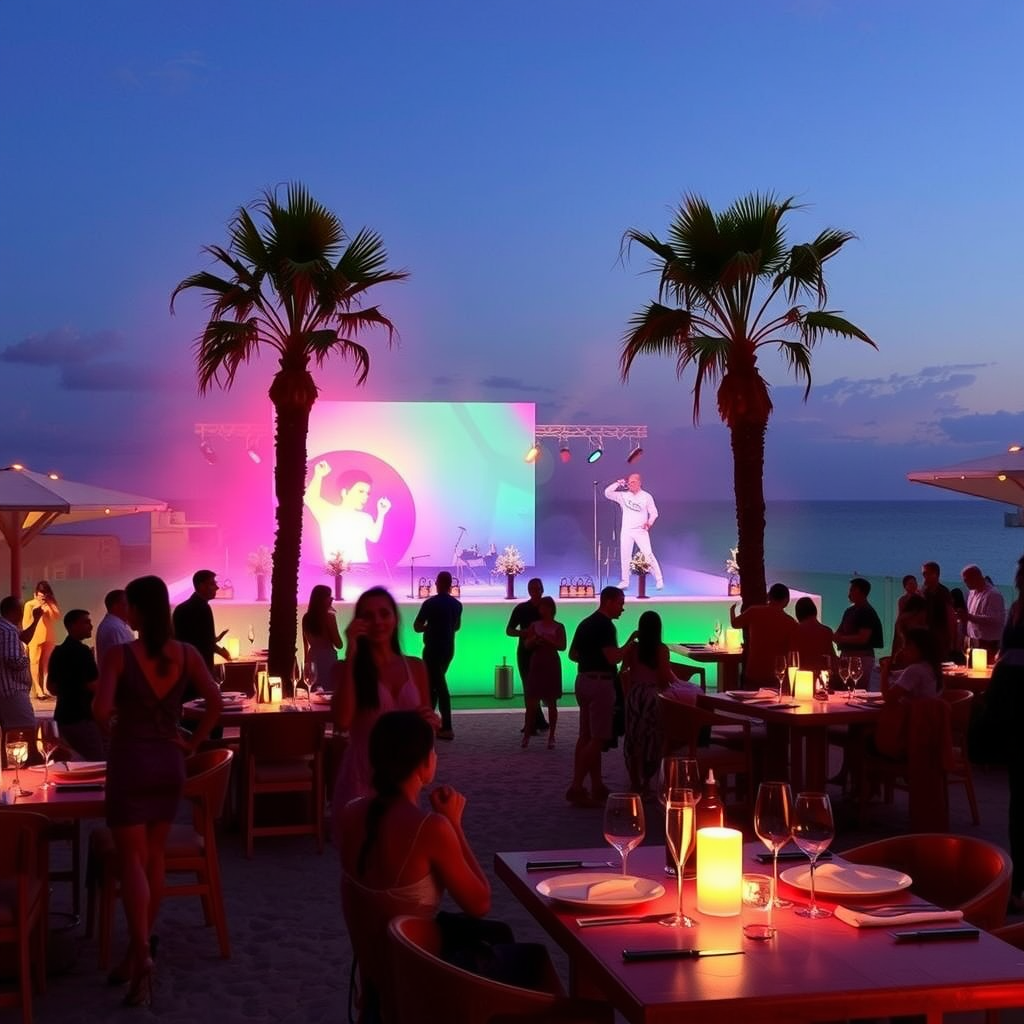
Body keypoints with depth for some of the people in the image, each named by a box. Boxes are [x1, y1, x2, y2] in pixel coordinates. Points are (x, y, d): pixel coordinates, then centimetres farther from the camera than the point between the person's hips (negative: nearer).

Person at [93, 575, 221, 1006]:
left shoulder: (119, 655, -13)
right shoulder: (186, 654, -2)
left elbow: (100, 710, -22)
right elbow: (215, 704, -7)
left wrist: (115, 734, -2)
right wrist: (191, 743, 4)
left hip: (130, 761, -4)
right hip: (168, 762, 4)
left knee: (131, 858, 0)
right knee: (154, 856, 15)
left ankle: (142, 954, -13)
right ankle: (138, 951, 24)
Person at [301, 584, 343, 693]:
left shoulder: (306, 617, 5)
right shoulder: (329, 616, -12)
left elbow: (305, 645, 12)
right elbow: (339, 645, -9)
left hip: (313, 661, 6)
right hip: (328, 660, -6)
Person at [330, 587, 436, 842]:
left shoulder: (415, 667, 6)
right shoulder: (347, 668, -5)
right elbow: (341, 722, -22)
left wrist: (431, 722, -10)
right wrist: (351, 655, -19)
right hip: (361, 781, -3)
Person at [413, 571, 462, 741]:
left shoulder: (430, 603, -14)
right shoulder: (457, 604, 6)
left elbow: (417, 626, -10)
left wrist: (429, 627, 8)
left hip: (433, 649, -6)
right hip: (448, 649, 7)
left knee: (438, 686, -3)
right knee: (432, 683, 18)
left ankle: (446, 728, -5)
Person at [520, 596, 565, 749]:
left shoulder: (558, 627, 0)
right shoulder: (534, 625, 8)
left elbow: (562, 646, -11)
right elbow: (527, 645, 3)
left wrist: (548, 639, -24)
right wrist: (535, 640, -17)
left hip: (552, 665, -2)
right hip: (536, 664, 2)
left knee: (551, 702, 2)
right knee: (531, 702, -2)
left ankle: (551, 737, 8)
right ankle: (527, 734, 7)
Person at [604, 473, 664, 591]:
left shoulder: (646, 496, 0)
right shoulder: (623, 495, 4)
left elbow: (654, 512, 4)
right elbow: (607, 493, -2)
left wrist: (649, 522, -14)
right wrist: (618, 484, -10)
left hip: (641, 530, -3)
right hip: (626, 530, 3)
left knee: (648, 554, -11)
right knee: (625, 556, 4)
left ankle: (659, 580, -7)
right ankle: (625, 581, 14)